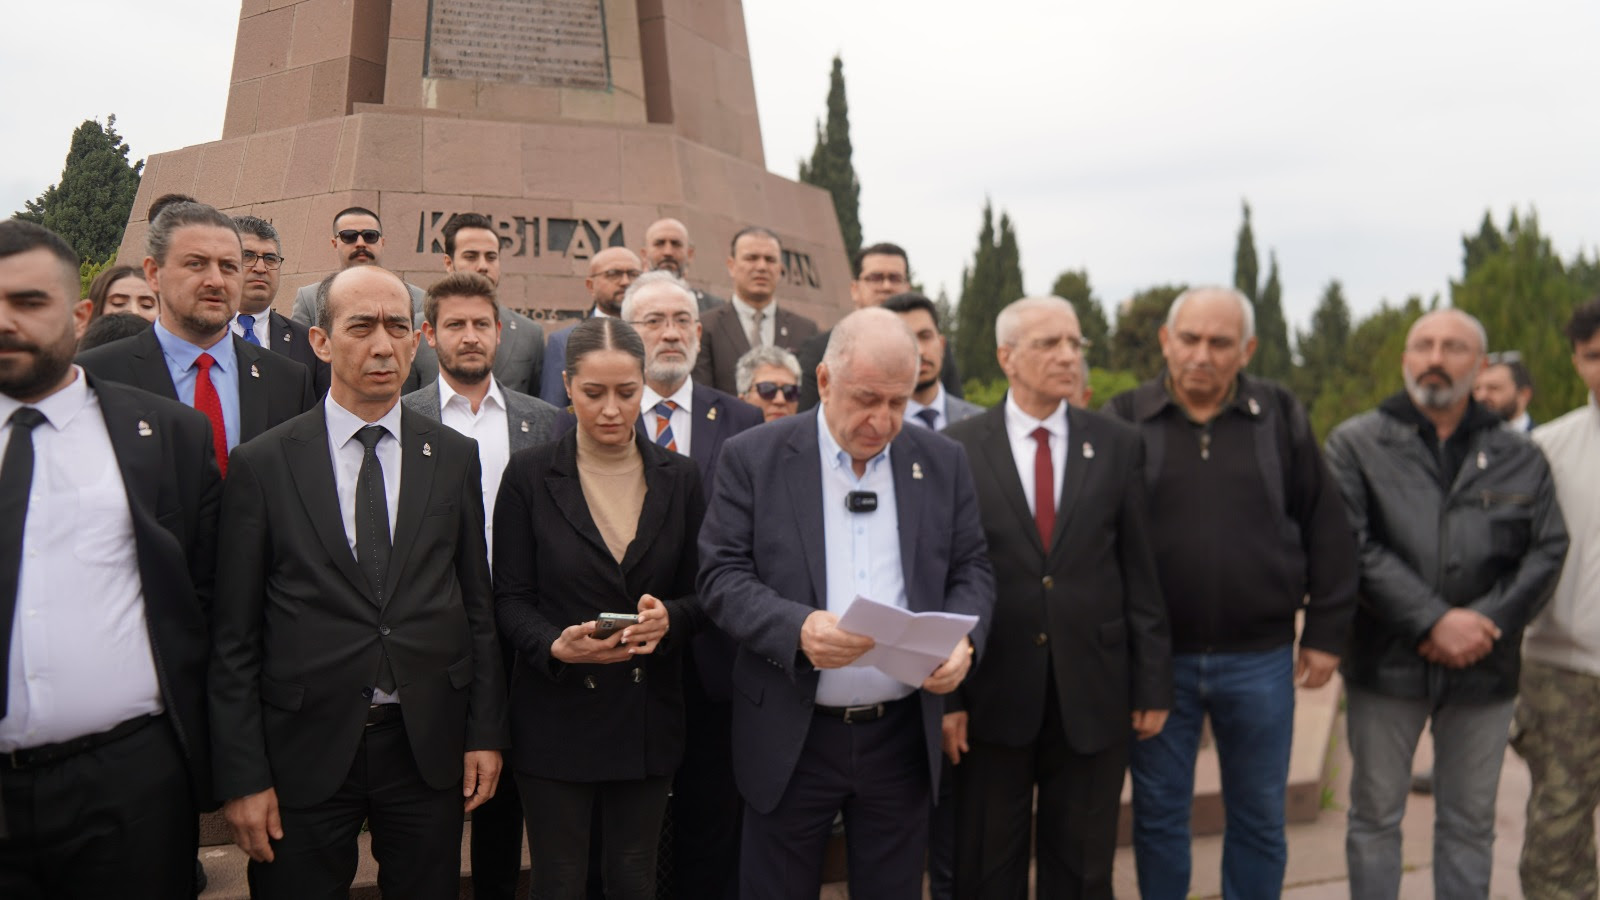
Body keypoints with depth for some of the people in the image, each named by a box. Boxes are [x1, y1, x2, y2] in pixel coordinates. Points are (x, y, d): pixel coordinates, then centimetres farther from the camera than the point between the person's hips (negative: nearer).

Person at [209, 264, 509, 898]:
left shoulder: (456, 458, 3)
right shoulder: (261, 465, -3)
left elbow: (478, 603, 6)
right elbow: (233, 636, -3)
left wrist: (487, 731, 4)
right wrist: (242, 775, -5)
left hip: (429, 746, 2)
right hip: (304, 751, -2)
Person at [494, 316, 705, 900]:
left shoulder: (678, 478, 3)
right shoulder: (529, 475, -4)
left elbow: (699, 593, 5)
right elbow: (509, 599, -4)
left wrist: (668, 617, -18)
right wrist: (555, 645, -23)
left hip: (647, 714, 2)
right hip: (555, 714, -2)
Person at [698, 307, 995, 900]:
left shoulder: (942, 462, 4)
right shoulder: (753, 458, -5)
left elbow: (972, 570, 8)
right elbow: (721, 577, -7)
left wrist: (963, 639, -12)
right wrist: (798, 627, -25)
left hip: (904, 734, 3)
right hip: (792, 738, -2)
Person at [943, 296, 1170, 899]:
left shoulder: (1117, 445, 2)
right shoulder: (957, 448, -3)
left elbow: (1140, 574, 3)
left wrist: (1153, 684, 2)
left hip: (1093, 694, 1)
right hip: (992, 693, -1)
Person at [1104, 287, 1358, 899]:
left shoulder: (1281, 417, 1)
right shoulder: (1125, 419, -3)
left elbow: (1327, 531, 5)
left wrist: (1326, 632, 3)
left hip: (1259, 659, 1)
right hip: (1156, 659, -1)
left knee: (1260, 820, 15)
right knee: (1159, 816, 13)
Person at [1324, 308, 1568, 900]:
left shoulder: (1520, 458, 7)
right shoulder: (1356, 444, -3)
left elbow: (1547, 551, 1)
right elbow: (1353, 546, -13)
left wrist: (1486, 623, -13)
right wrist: (1433, 621, -18)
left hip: (1484, 670, 3)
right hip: (1386, 664, -2)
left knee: (1470, 822, 15)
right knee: (1375, 816, 11)